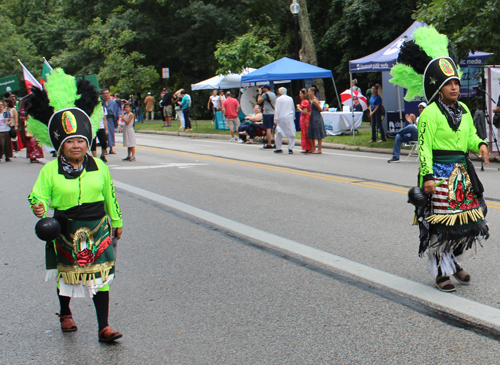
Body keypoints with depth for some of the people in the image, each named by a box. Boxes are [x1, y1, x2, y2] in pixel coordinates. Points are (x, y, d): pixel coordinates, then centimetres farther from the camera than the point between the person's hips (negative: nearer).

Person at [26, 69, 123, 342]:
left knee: (100, 276, -3)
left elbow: (110, 196, 11)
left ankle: (103, 327, 2)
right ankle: (65, 314, 43)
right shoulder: (50, 170, -7)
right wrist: (38, 207, -29)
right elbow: (38, 195, -6)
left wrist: (117, 221, 18)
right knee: (66, 273, 16)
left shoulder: (99, 167, 1)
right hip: (65, 230, 0)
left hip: (97, 228, 1)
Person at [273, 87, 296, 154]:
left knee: (279, 134, 9)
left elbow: (277, 110, -7)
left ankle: (278, 148, 11)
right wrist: (293, 117, 27)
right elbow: (293, 109, 16)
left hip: (281, 118, -2)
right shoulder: (290, 99, 8)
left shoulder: (278, 99, -4)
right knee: (291, 133, 3)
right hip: (289, 118, 2)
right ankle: (290, 148, -3)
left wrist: (275, 120, -5)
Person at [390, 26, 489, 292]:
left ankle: (454, 261, 30)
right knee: (440, 222, -1)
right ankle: (441, 271, 11)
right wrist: (427, 176, -21)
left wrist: (480, 145, -6)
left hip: (462, 172, 7)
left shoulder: (463, 110, 11)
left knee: (468, 219, 10)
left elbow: (470, 136, 17)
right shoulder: (430, 113, -12)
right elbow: (424, 146, -15)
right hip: (440, 172, -7)